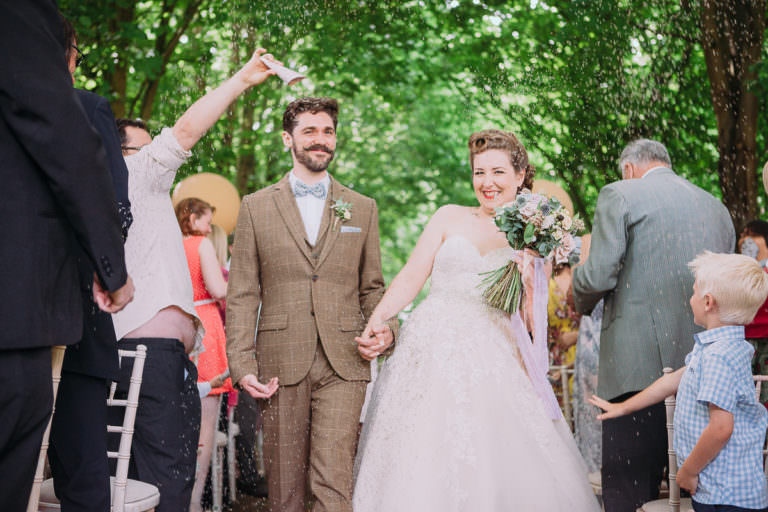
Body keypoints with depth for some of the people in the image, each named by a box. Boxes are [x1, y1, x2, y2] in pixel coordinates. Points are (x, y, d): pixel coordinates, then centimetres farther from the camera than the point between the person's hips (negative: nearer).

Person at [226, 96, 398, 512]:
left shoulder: (362, 209, 14)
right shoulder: (256, 207, 9)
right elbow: (242, 295, 5)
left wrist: (385, 327, -4)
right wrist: (242, 364, -4)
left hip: (344, 365, 0)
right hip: (280, 364, 0)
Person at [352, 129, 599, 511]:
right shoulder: (449, 218, 10)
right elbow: (412, 277, 4)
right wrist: (377, 320, -10)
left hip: (490, 363, 0)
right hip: (431, 347, 1)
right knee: (422, 462, -1)